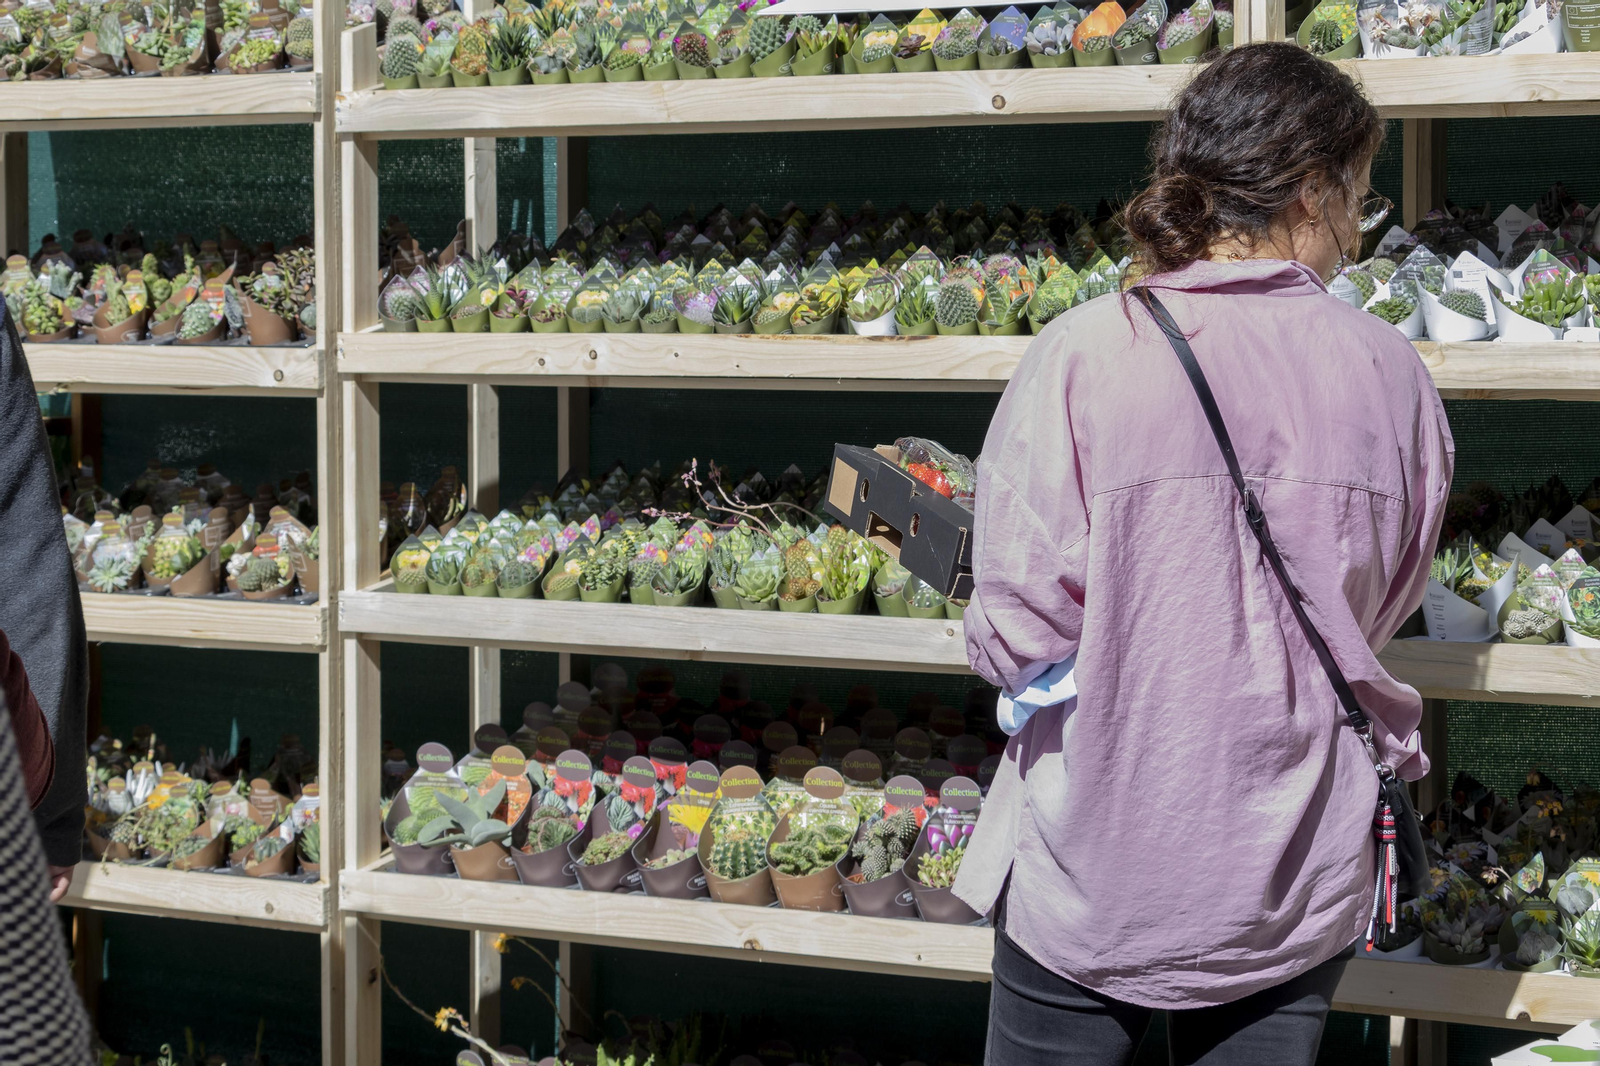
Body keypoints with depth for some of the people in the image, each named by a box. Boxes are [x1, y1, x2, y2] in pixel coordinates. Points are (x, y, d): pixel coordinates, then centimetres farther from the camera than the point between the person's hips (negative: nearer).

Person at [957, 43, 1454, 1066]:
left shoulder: (1082, 357, -15)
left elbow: (1015, 635, -15)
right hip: (1297, 889, 2)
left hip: (1095, 875, -2)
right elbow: (1383, 613, 8)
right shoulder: (1392, 373, -6)